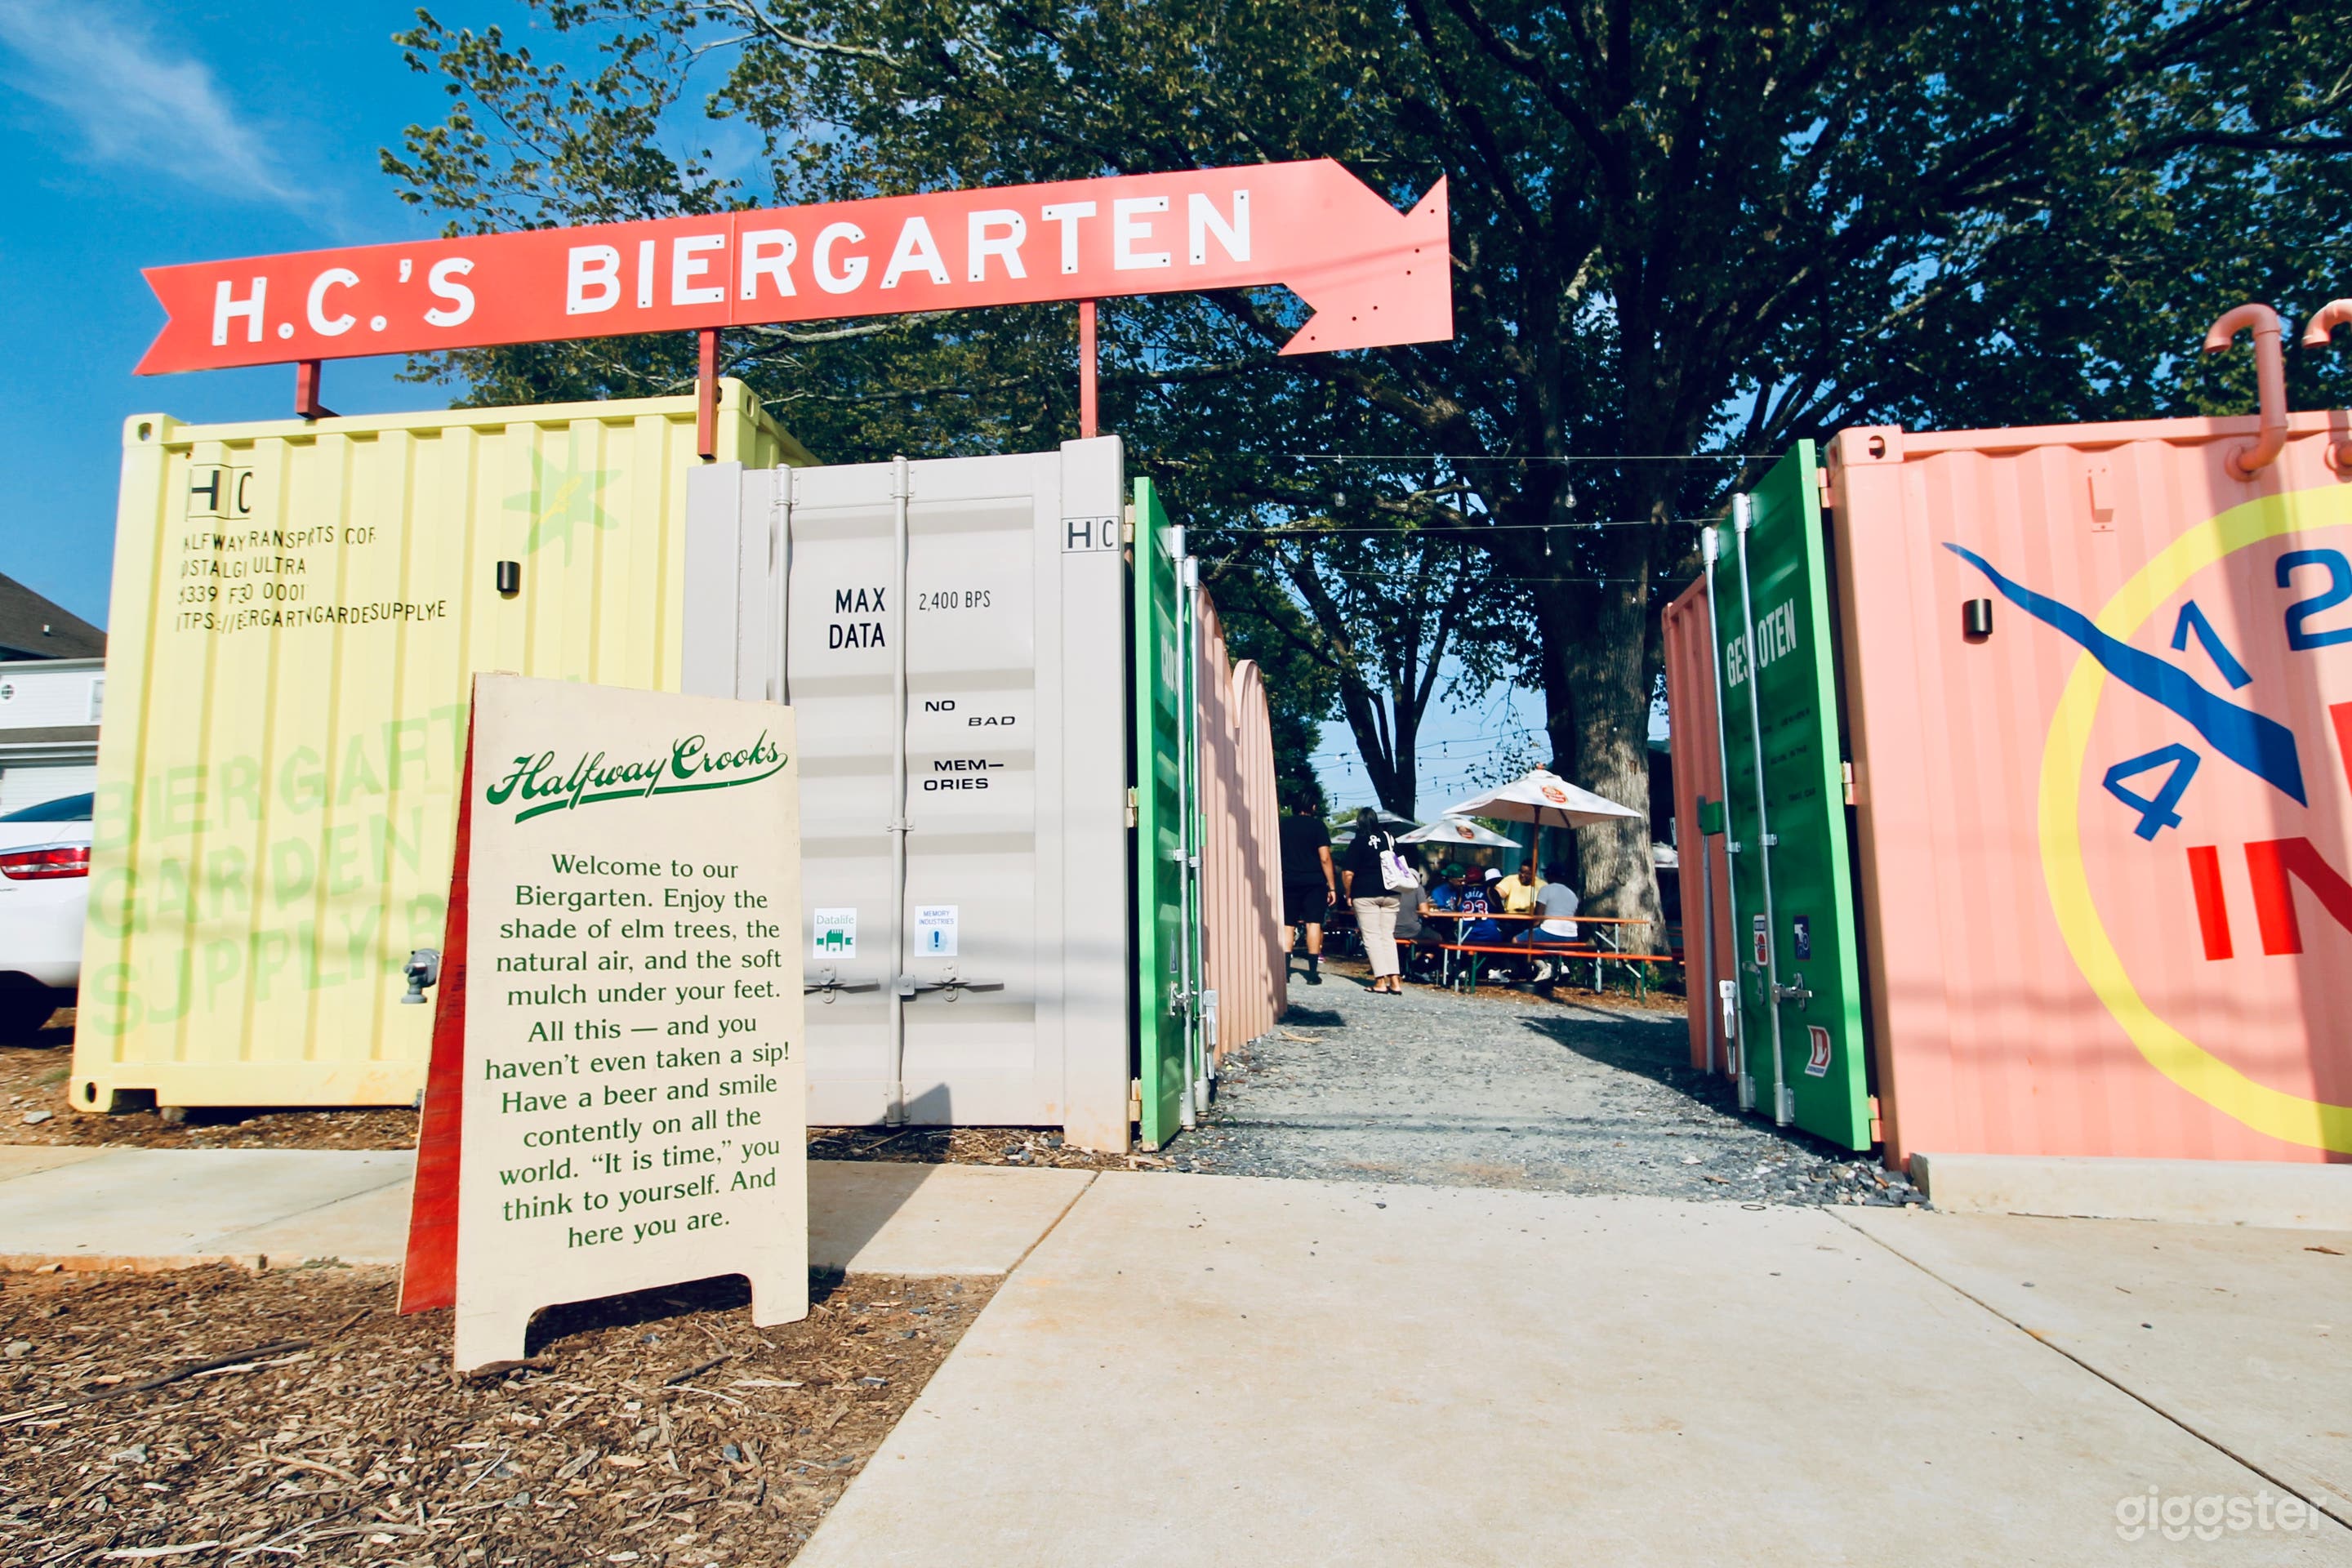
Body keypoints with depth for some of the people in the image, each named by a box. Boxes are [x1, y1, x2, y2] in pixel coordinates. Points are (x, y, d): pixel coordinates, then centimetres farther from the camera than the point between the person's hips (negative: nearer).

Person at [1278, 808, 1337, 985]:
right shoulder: (1317, 825, -3)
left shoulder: (1283, 824, 6)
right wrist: (1332, 887, -5)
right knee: (1313, 923, -1)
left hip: (1289, 882, 2)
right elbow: (1325, 858, -9)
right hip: (1314, 882, -2)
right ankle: (1313, 973, -3)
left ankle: (1284, 970, 1)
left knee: (1287, 925, 7)